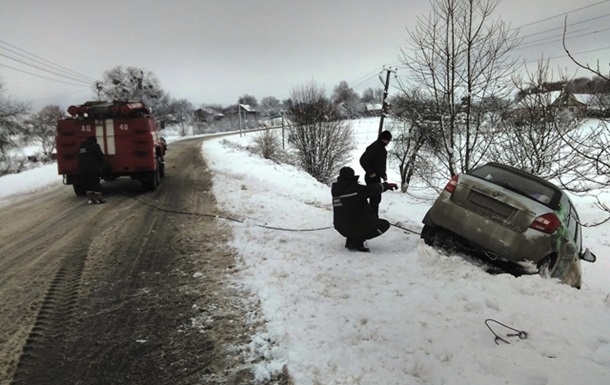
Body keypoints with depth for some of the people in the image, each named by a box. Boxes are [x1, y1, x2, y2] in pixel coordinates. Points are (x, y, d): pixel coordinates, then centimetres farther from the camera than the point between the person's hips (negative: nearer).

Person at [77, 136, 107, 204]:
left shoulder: (81, 147, 22)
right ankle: (98, 197, -1)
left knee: (87, 184, 9)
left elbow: (80, 159, 22)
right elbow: (100, 156, -2)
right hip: (93, 168, -6)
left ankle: (90, 198, 7)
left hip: (82, 169, 6)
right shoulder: (94, 146, 1)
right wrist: (101, 164, 14)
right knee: (95, 183, -1)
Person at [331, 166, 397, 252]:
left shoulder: (335, 189, 1)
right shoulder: (354, 188, -18)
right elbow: (372, 189, -18)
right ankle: (357, 242, -4)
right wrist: (387, 185, -3)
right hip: (355, 228, -8)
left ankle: (350, 239, 14)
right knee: (385, 225, 6)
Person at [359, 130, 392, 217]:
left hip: (377, 178, 10)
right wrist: (370, 173, -22)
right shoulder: (373, 147, -19)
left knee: (377, 199, 16)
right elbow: (363, 160, -24)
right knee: (375, 199, -10)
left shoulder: (382, 148, 12)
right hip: (372, 178, -10)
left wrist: (383, 173, 13)